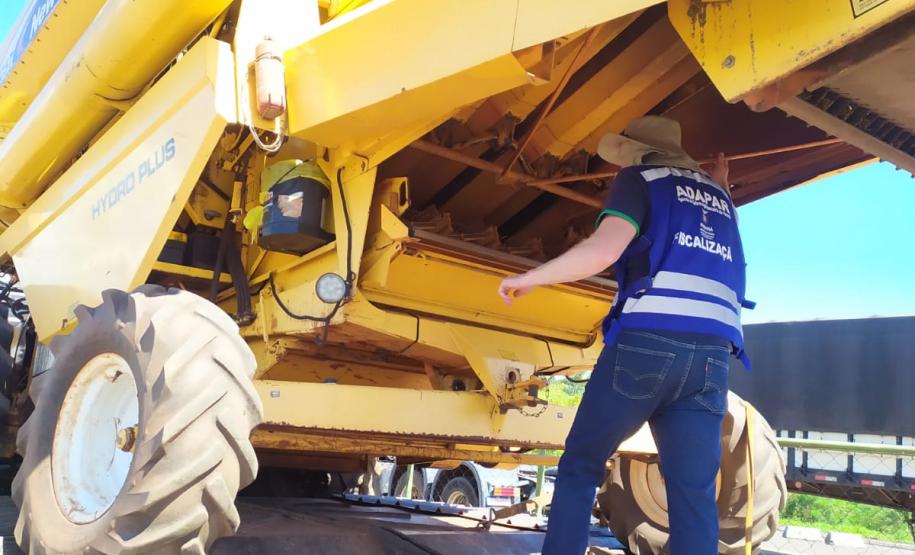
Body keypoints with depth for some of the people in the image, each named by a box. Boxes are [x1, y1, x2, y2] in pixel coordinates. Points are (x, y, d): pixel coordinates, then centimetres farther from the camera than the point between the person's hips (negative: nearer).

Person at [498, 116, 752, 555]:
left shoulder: (639, 179, 10)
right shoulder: (717, 196, 27)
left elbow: (604, 249, -9)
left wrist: (529, 278, 1)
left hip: (648, 340, -5)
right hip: (712, 353, 5)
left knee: (580, 464, 7)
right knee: (694, 492, 0)